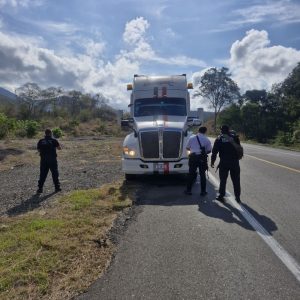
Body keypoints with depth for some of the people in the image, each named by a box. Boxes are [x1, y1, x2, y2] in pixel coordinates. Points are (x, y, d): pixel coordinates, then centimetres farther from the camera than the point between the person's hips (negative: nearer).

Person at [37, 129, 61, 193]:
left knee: (42, 174, 8)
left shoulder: (41, 141, 2)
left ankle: (40, 189, 8)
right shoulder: (54, 140, -6)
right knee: (55, 174, 9)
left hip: (43, 160, 2)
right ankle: (57, 187, 15)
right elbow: (59, 148, -1)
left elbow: (38, 150, 8)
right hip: (52, 160, -2)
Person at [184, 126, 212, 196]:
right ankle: (203, 191, 14)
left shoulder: (192, 138, 0)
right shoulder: (207, 140, -2)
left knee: (191, 174, 9)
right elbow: (209, 150, 0)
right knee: (202, 174, 10)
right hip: (202, 158, 0)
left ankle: (188, 190, 14)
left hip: (193, 157, 0)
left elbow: (187, 147, 5)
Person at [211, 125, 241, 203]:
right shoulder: (234, 137, 3)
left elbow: (214, 151, -1)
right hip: (235, 162, 1)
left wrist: (212, 162, 5)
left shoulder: (219, 139, 0)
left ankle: (221, 196, 11)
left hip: (224, 162, -1)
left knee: (223, 180, 8)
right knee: (236, 180, 10)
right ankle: (237, 197, 16)